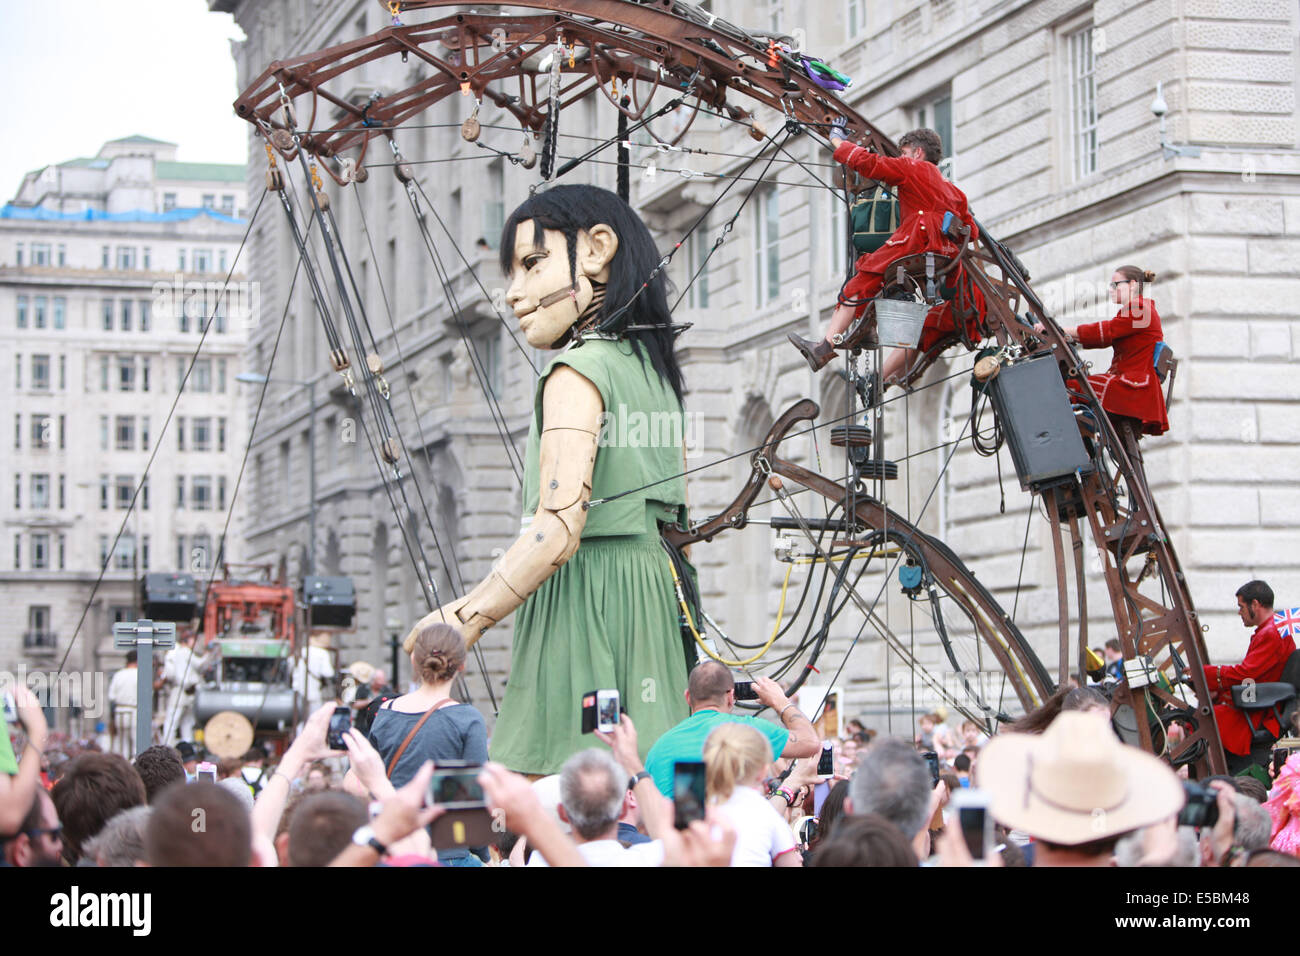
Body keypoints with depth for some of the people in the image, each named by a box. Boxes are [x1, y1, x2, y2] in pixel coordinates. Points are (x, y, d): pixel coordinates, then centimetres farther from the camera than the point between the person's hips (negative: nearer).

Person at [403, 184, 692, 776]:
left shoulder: (578, 370, -9)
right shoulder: (651, 366, 17)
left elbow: (558, 528, -19)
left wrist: (463, 621, -14)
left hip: (581, 605, -9)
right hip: (650, 596, 9)